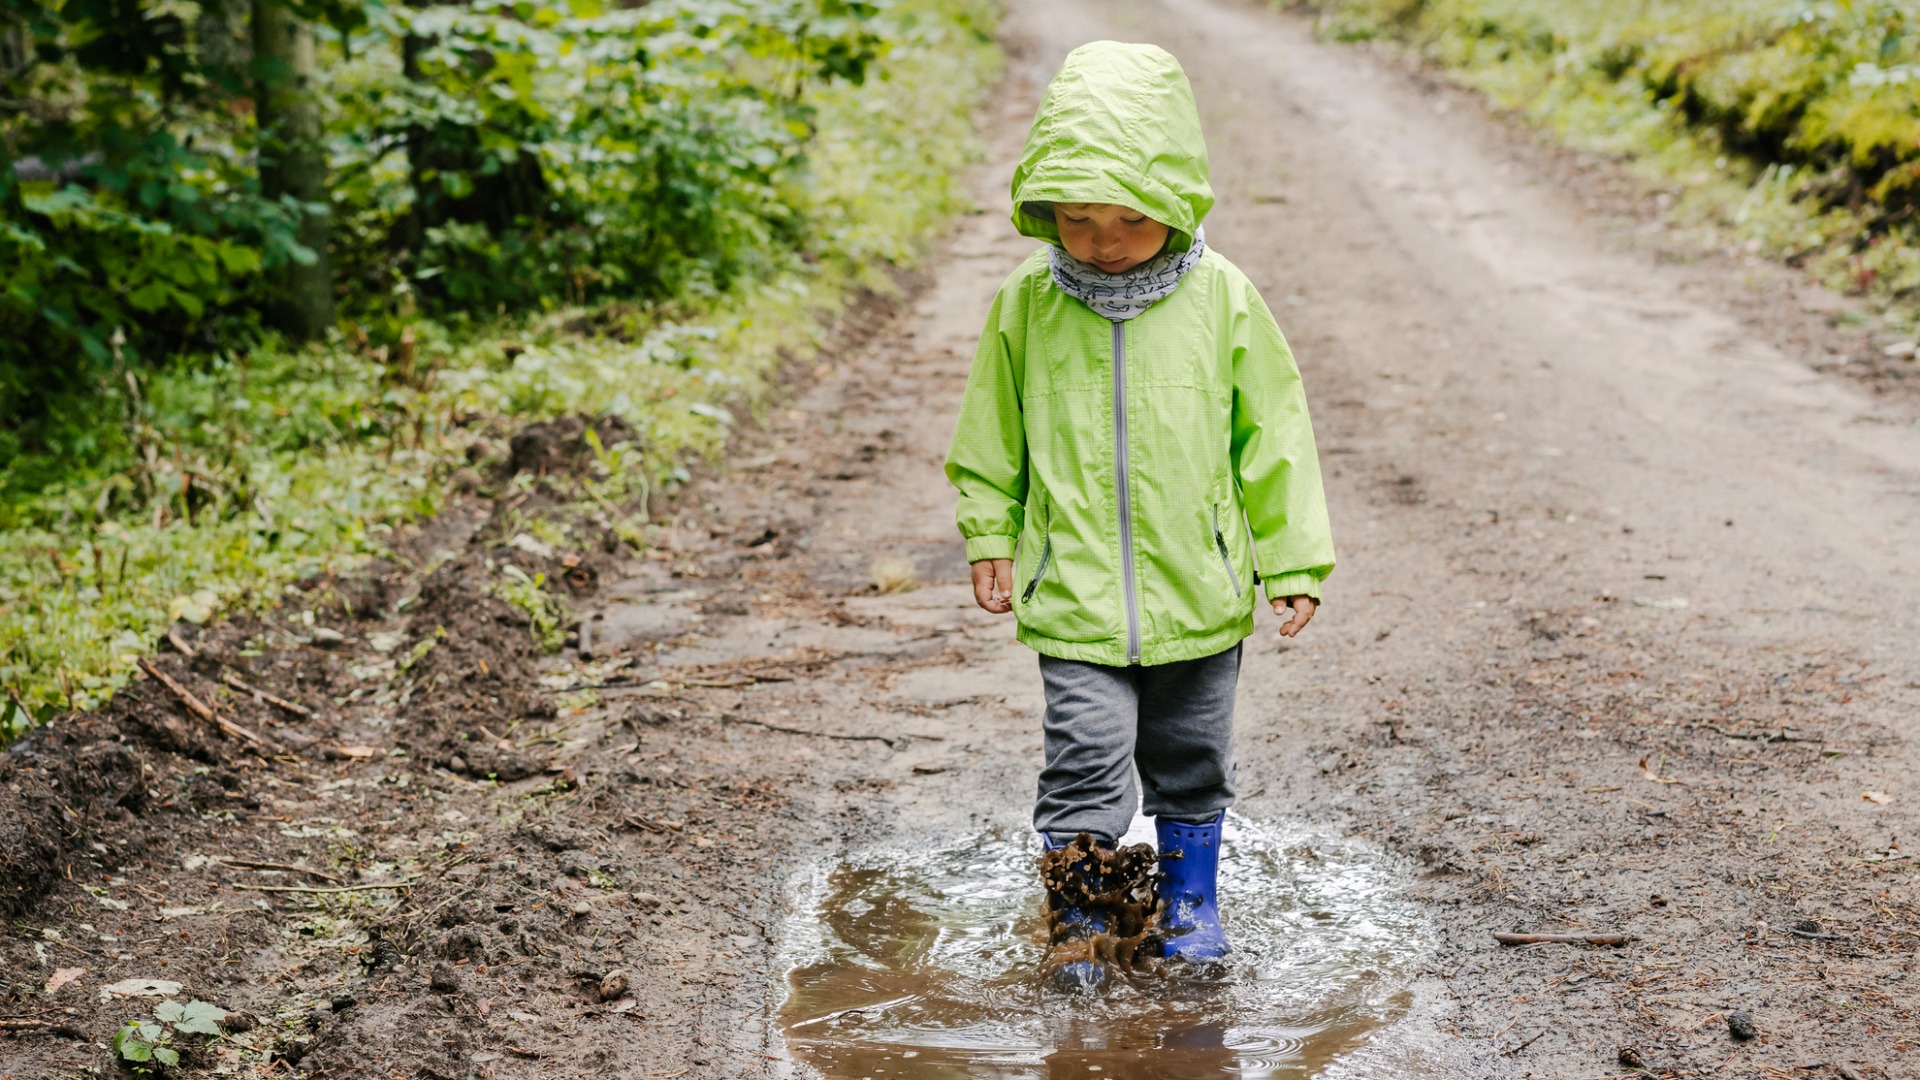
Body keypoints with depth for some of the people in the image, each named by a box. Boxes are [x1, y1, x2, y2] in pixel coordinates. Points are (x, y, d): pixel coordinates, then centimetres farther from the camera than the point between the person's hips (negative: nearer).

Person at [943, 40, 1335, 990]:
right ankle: (1080, 920, 11)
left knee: (1190, 760, 16)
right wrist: (989, 537, 8)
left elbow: (1273, 431, 0)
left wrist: (1292, 558, 1)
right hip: (1074, 592, -1)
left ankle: (1189, 898, 36)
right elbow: (992, 435, 8)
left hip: (1197, 591, 1)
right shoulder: (1027, 303, -6)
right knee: (1086, 760, -6)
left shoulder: (1220, 297, -8)